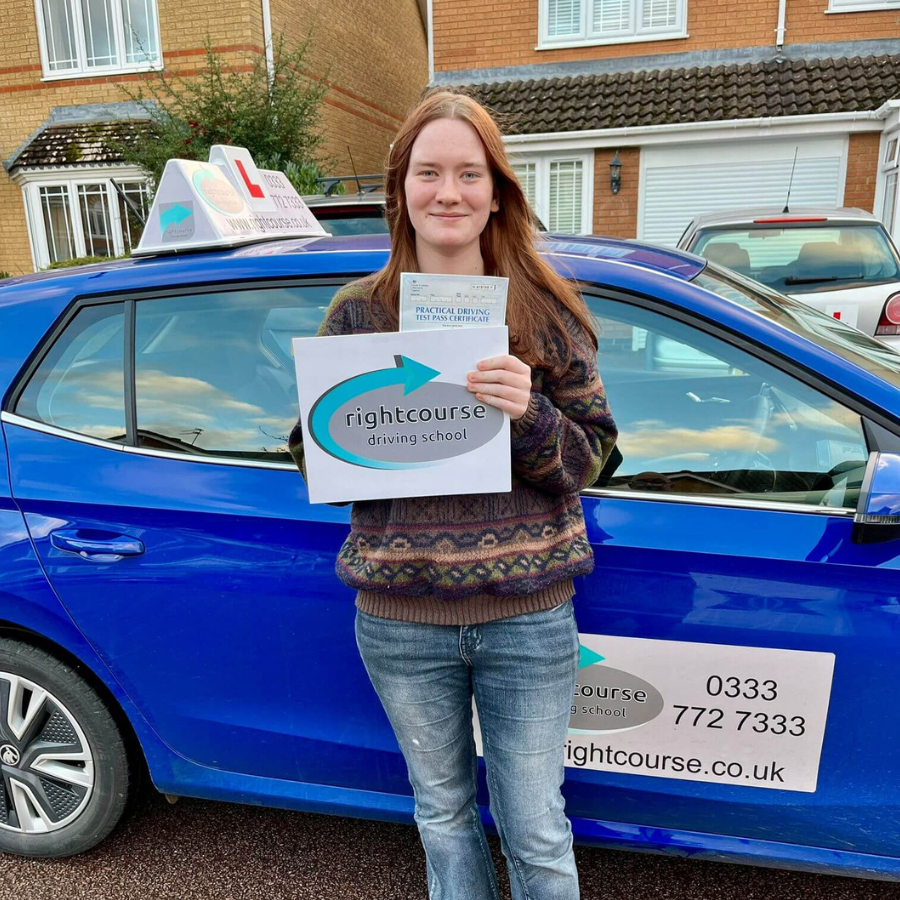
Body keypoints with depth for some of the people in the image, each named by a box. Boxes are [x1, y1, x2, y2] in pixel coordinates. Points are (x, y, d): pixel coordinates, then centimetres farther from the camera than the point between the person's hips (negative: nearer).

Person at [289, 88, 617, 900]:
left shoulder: (544, 309, -2)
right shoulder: (358, 313, 0)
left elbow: (588, 461, -2)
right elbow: (311, 457, 4)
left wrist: (528, 414, -22)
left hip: (528, 617, -1)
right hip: (400, 621, 2)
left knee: (537, 832, 15)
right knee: (443, 812, 23)